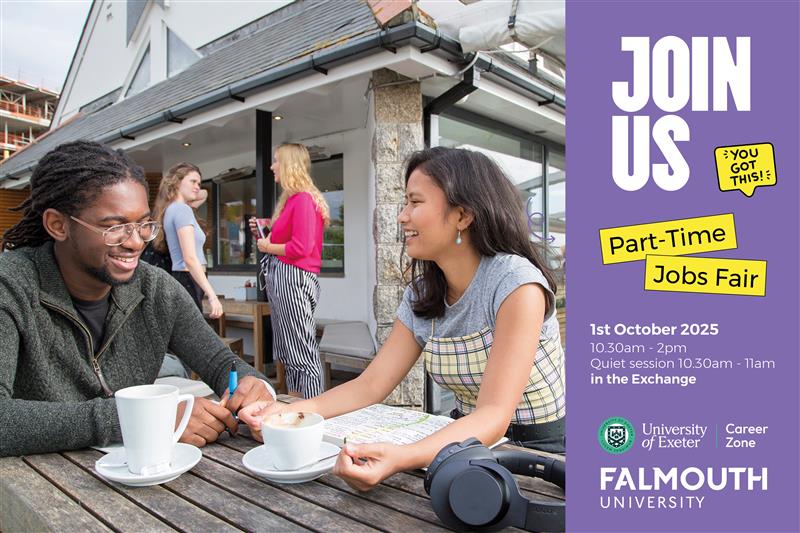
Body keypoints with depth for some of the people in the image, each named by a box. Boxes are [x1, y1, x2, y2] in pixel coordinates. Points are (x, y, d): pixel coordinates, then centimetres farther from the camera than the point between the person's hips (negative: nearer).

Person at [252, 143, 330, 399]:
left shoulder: (303, 199, -12)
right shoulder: (290, 199, 18)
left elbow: (300, 247, -20)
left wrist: (268, 247, -7)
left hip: (292, 279, -10)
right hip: (279, 279, 11)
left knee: (303, 353, -6)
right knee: (288, 352, 14)